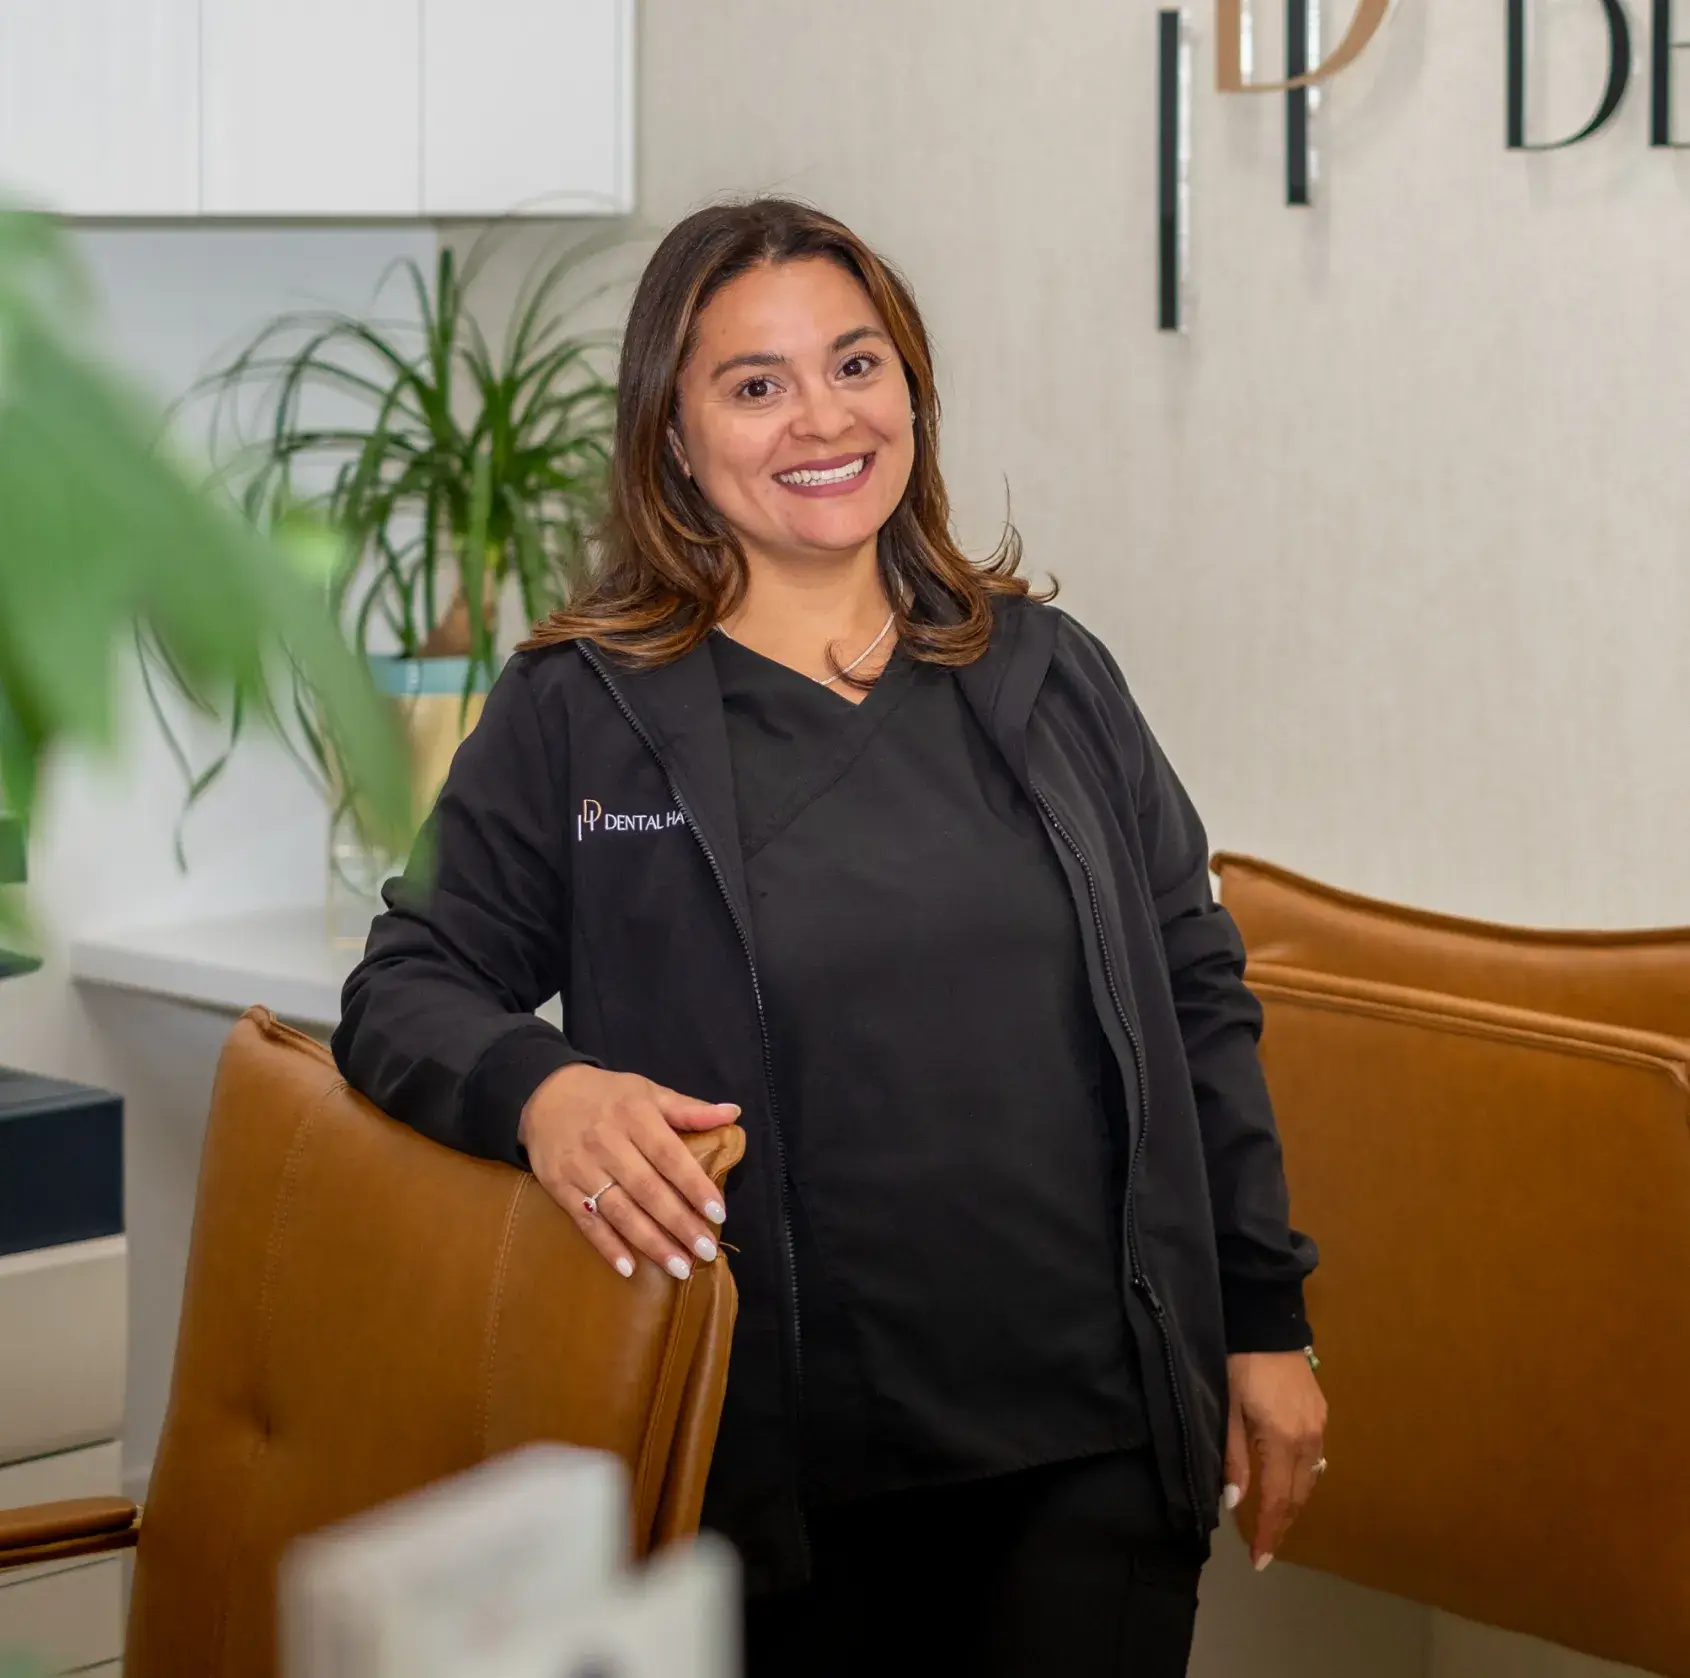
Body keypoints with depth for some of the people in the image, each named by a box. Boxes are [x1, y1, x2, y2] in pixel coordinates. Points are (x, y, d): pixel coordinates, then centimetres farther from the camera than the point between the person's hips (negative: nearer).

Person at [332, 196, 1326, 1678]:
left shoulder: (1050, 678, 9)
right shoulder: (576, 715, 1)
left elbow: (1198, 998, 13)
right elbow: (409, 989, 3)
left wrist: (1266, 1324, 10)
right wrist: (539, 1088, -20)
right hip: (791, 1473, -2)